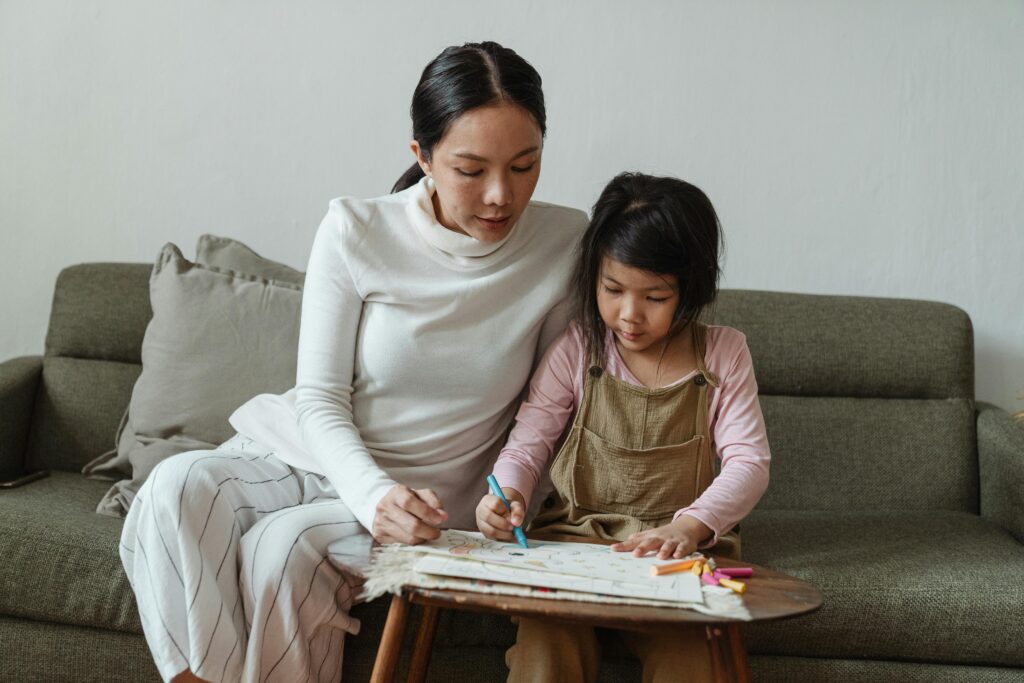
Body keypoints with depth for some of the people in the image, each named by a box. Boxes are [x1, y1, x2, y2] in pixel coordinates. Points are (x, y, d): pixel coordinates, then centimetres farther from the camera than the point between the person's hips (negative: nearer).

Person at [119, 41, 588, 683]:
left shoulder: (568, 244, -9)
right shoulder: (356, 230, -11)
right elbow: (320, 400, -9)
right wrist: (372, 493, -27)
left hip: (428, 492, -1)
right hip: (314, 456, 1)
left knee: (282, 546, -30)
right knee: (179, 486, -29)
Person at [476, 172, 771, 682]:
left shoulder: (722, 353, 4)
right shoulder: (579, 348, 4)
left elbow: (748, 462, -1)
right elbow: (529, 440, 4)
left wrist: (689, 526, -20)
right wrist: (507, 492, -20)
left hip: (680, 545, 0)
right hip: (573, 535, 0)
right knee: (548, 638, -30)